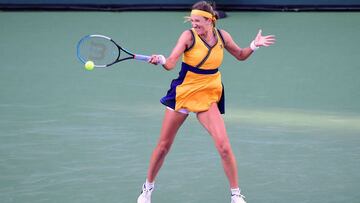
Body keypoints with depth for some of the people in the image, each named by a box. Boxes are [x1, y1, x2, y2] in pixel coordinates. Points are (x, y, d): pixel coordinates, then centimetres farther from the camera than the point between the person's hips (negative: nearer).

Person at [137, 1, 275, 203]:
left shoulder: (222, 36, -3)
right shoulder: (189, 36, -12)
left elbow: (240, 55, 16)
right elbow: (170, 64, -21)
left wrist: (254, 46, -3)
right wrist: (160, 60, -43)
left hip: (208, 97, 1)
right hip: (183, 93, -1)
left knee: (224, 146, -13)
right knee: (163, 145, 8)